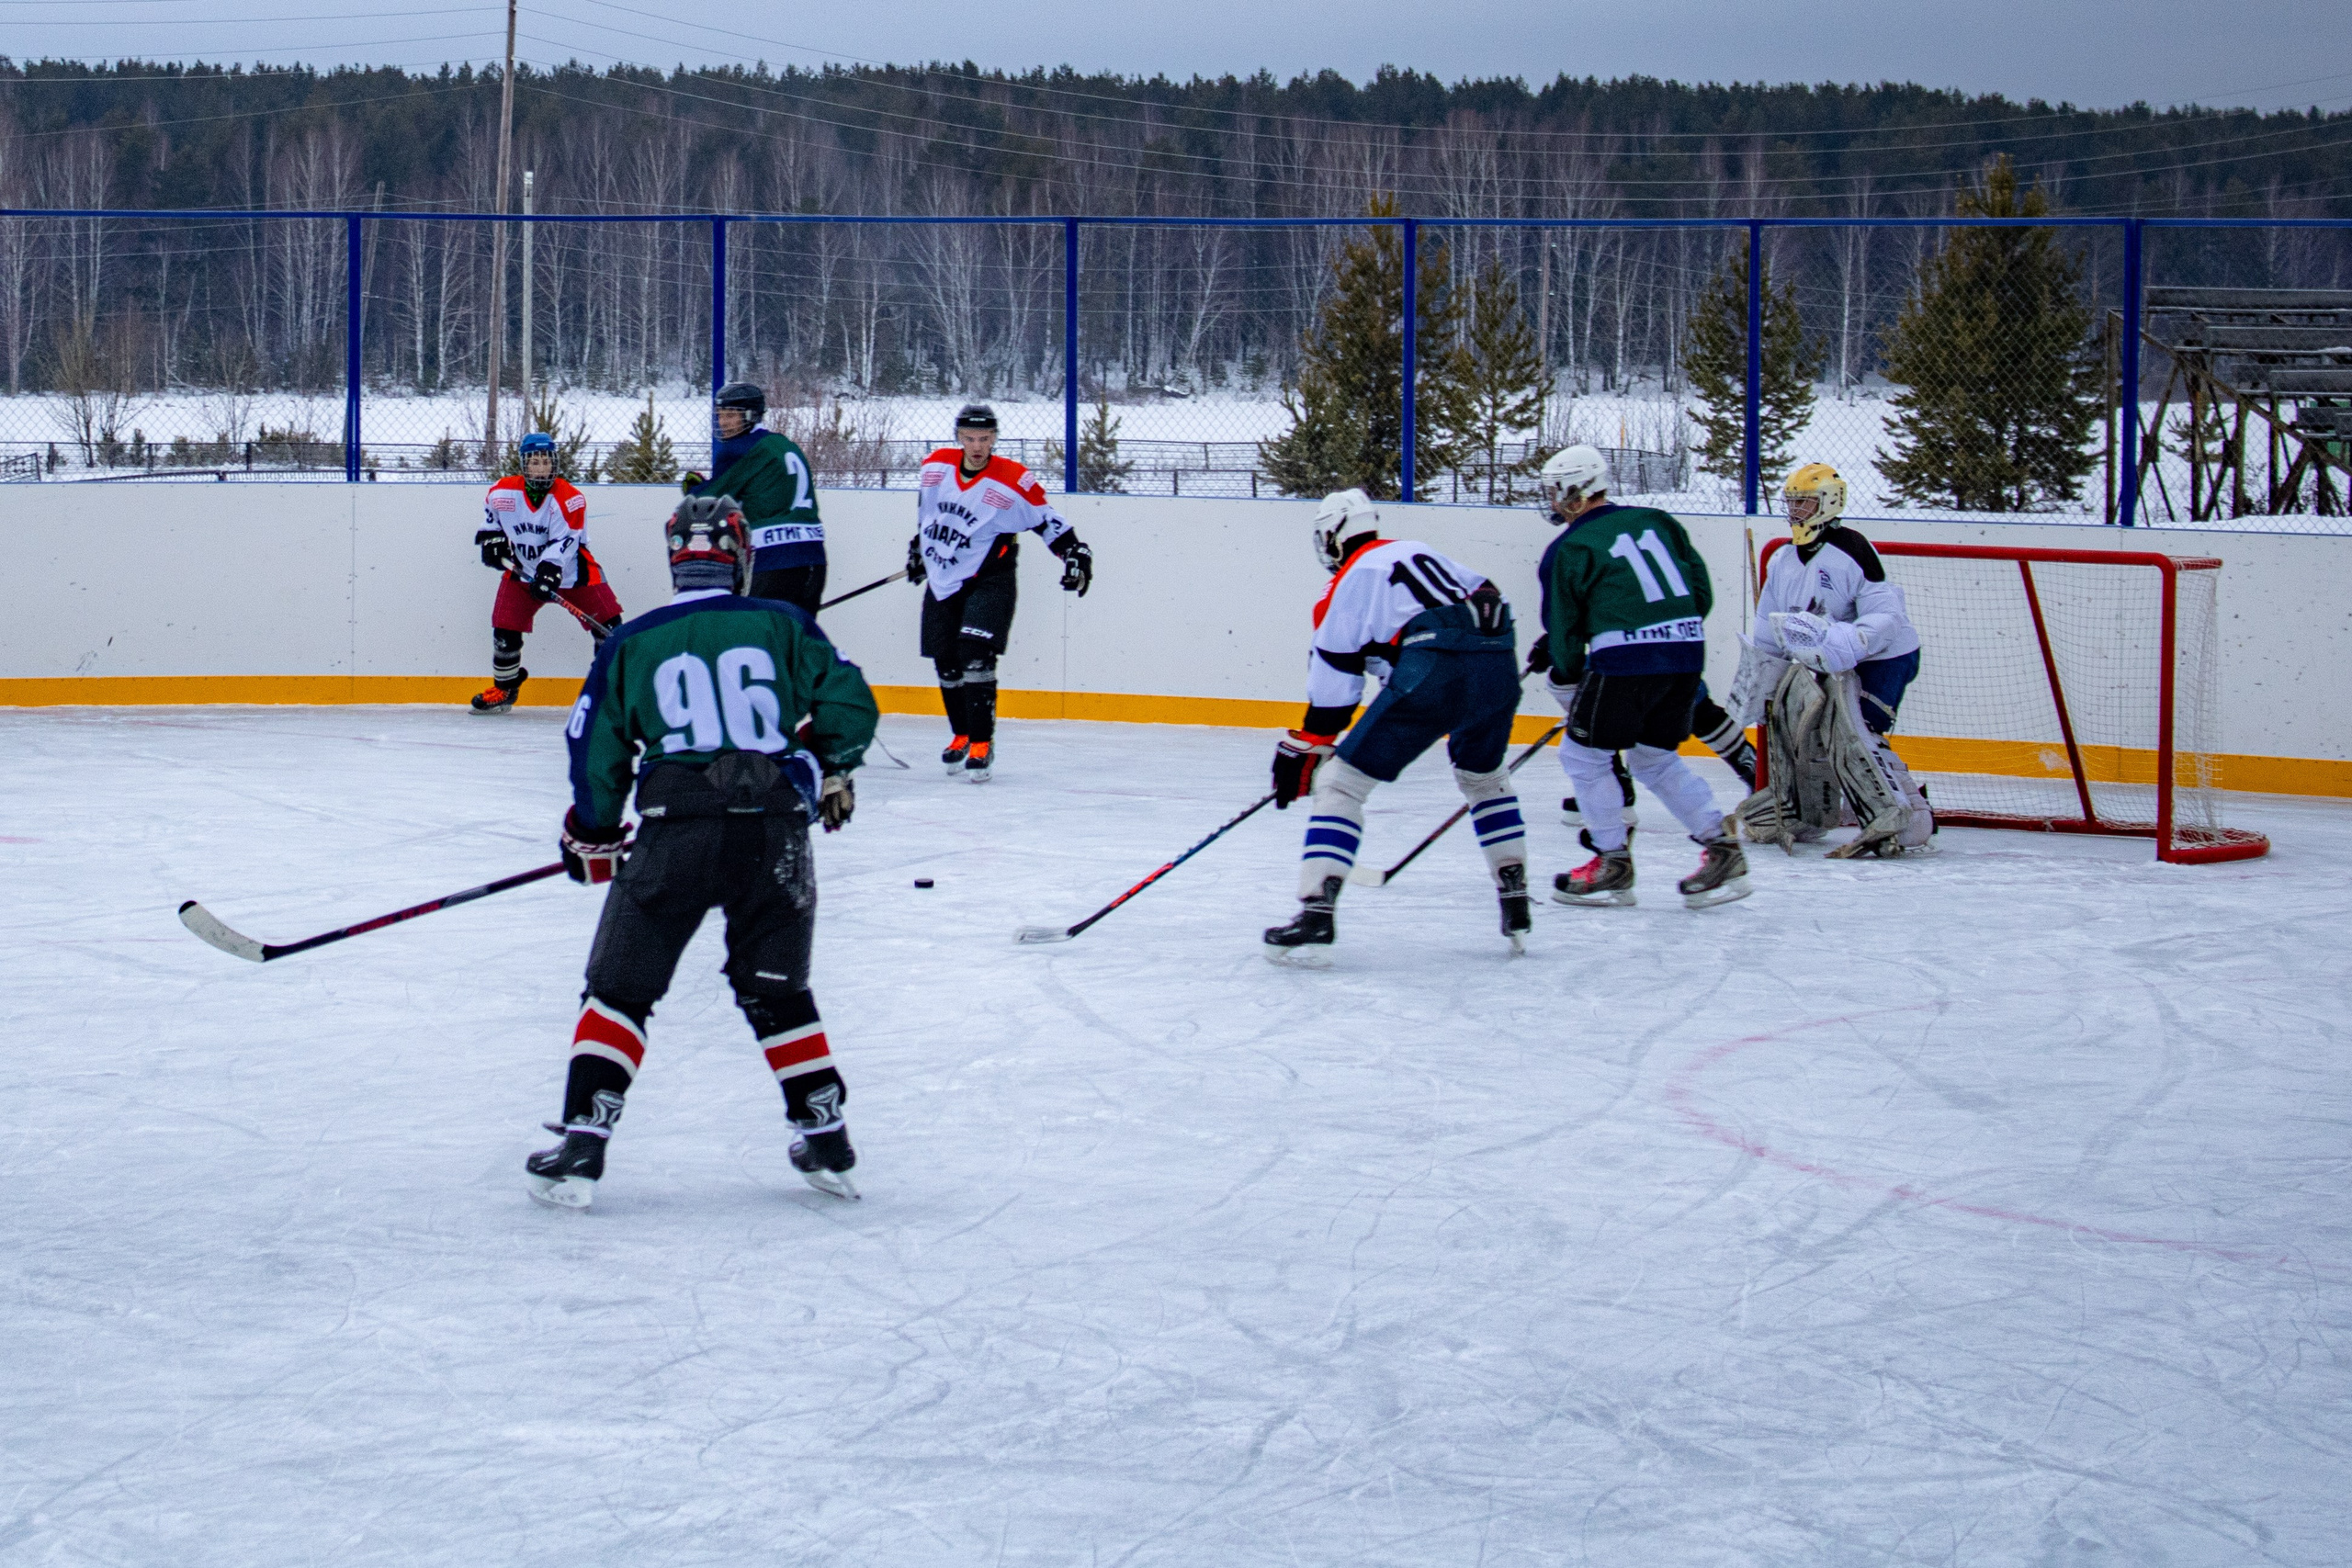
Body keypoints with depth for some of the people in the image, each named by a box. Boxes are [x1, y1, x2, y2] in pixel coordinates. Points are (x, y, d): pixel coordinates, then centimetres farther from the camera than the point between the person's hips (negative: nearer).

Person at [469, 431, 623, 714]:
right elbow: (490, 510, 15)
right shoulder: (503, 492, -9)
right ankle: (504, 688, 15)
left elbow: (564, 541, -26)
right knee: (505, 627, -6)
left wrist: (549, 571, -37)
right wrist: (491, 538, 2)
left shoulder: (569, 498, -20)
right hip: (522, 571, 2)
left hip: (569, 569, -2)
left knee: (606, 623, -10)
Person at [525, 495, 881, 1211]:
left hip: (677, 829, -1)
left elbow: (596, 749, 9)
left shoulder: (631, 643, 10)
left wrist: (592, 838, 24)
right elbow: (847, 702, 5)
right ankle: (828, 1143, 20)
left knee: (620, 990, 9)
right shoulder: (782, 624, 10)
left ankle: (581, 1146, -1)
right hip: (776, 828, 2)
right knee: (777, 991, 19)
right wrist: (830, 772, 24)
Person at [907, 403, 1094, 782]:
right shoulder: (936, 466, 1)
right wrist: (918, 546, 31)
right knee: (946, 664, 7)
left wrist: (1075, 552, -14)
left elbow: (1046, 519, -6)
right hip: (941, 581, 5)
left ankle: (982, 745, -14)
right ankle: (962, 736, 28)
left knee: (975, 657, -20)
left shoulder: (1013, 482, -14)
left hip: (989, 582, -5)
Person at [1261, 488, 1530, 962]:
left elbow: (1332, 688, 9)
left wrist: (1301, 755, 14)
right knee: (1484, 778, 32)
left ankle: (1316, 916, -12)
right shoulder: (1417, 551, 29)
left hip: (1433, 673, -6)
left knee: (1342, 781, 1)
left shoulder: (1348, 583, 12)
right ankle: (1517, 912, 29)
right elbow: (1492, 600, 28)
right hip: (1499, 666, 6)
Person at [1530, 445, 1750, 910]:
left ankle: (1613, 864, 9)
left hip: (1627, 659, -7)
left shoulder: (1568, 551, -1)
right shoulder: (1656, 521, 14)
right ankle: (1722, 852, 12)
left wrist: (1564, 681, 20)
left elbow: (1565, 631, 4)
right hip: (1687, 649, 7)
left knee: (1583, 754, 9)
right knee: (1654, 757, 20)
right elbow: (1701, 587, 15)